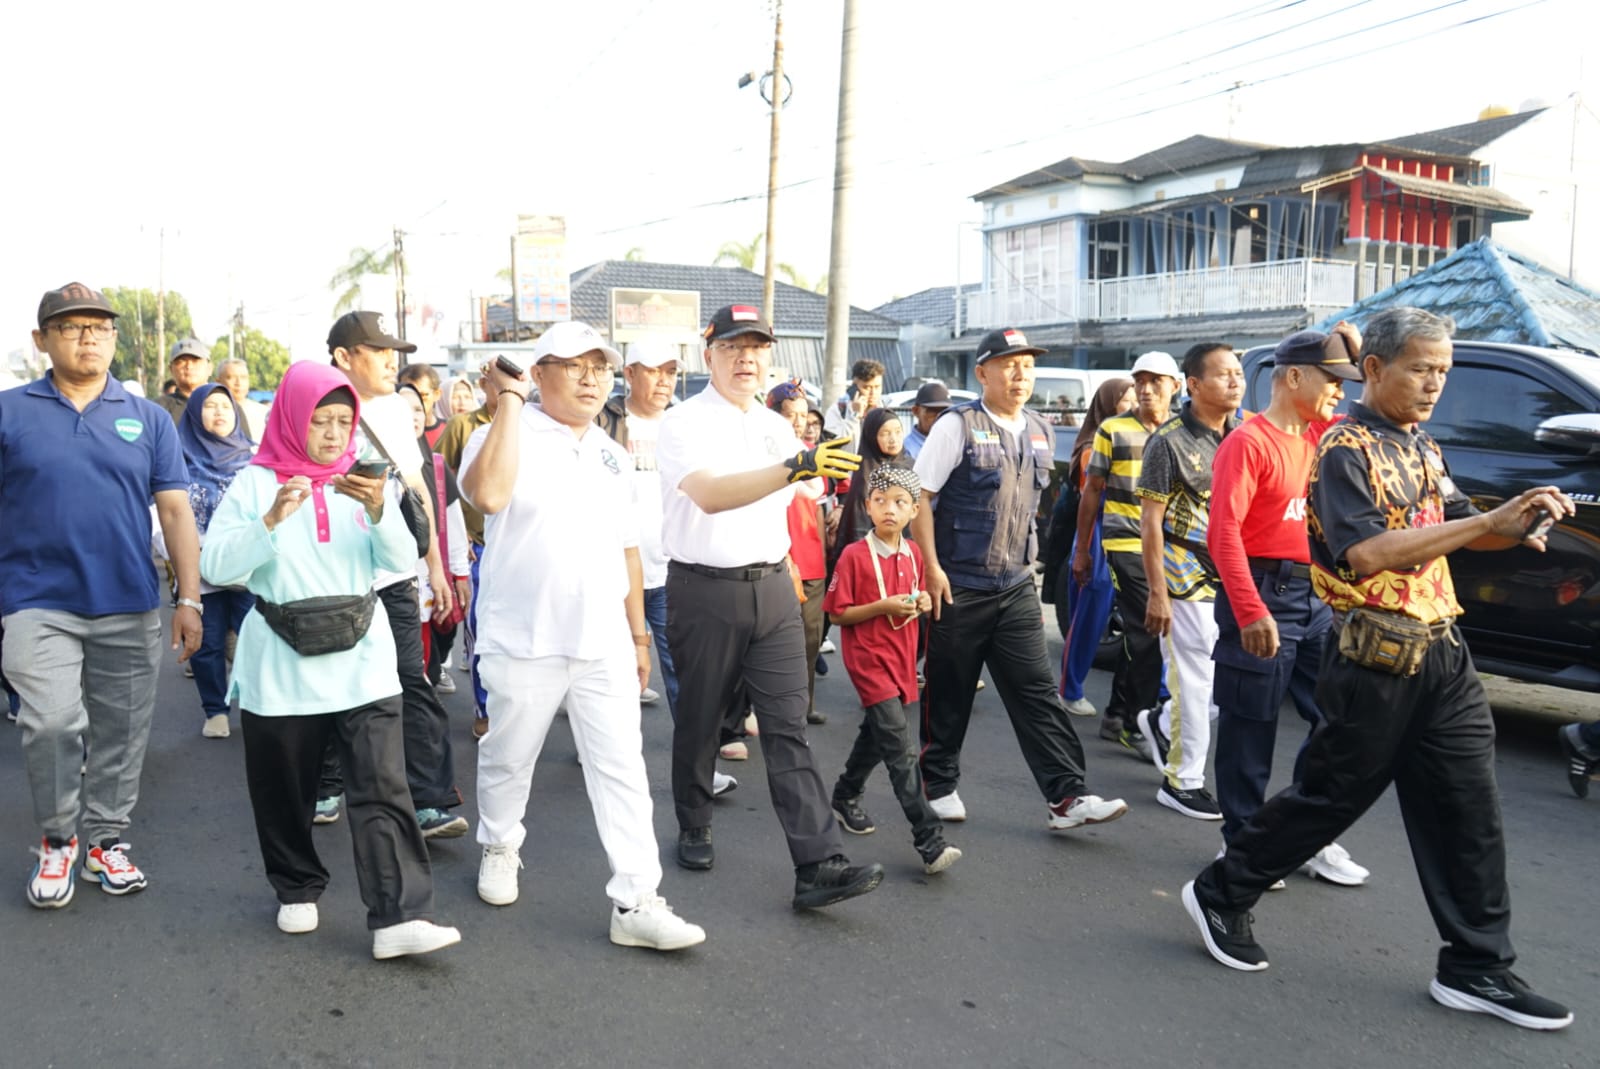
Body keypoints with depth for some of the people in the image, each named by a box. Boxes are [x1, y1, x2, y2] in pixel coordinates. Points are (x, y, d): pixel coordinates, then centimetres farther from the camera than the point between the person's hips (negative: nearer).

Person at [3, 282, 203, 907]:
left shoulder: (148, 419, 7)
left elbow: (175, 512, 5)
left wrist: (189, 600, -1)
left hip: (130, 608, 2)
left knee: (121, 732, 8)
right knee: (51, 724, -10)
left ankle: (106, 840, 25)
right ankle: (56, 842, 13)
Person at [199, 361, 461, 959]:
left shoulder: (361, 483, 6)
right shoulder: (255, 483, 0)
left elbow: (402, 562, -3)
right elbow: (215, 567, -8)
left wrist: (379, 512, -21)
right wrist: (272, 520, -23)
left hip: (361, 664, 1)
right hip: (281, 671, 0)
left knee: (383, 792, -7)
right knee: (285, 794, 13)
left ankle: (399, 919, -8)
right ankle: (298, 890, 34)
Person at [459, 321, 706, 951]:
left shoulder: (611, 455, 12)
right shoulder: (508, 433, -6)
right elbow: (489, 495, -30)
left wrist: (639, 634, 16)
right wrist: (509, 401, -22)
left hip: (605, 644, 4)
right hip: (525, 641, -4)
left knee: (622, 769, 1)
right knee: (508, 758, 14)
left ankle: (636, 901, 5)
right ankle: (500, 849, 41)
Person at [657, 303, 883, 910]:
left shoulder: (777, 427, 12)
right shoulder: (684, 422, -8)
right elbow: (710, 495, -27)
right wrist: (794, 467, -38)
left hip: (772, 587, 4)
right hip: (705, 590, -4)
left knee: (788, 727, -2)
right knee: (699, 719, 11)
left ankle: (818, 865, -4)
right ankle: (693, 829, 33)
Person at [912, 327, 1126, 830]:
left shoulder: (1041, 433, 9)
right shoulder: (958, 426, -9)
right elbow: (918, 498, -10)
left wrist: (1025, 561, 17)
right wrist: (932, 569, -15)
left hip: (1016, 585, 5)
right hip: (958, 586, -4)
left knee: (1037, 691, 1)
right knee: (948, 694, 7)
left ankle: (1066, 797, 2)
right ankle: (938, 785, 24)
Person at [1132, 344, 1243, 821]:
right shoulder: (1170, 441, -9)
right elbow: (1151, 522, -10)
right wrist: (1157, 593, -14)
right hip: (1188, 578, -6)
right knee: (1196, 680, -1)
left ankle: (1164, 722, 30)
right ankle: (1182, 781, 13)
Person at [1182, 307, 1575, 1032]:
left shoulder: (1421, 447, 15)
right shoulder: (1346, 448, -12)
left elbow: (1453, 526, 17)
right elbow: (1365, 552, -24)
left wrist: (1518, 523, -5)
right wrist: (1488, 523, -26)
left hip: (1441, 650, 8)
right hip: (1376, 659, -8)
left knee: (1469, 809, 7)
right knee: (1332, 796, 2)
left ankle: (1477, 969, 18)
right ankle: (1221, 894, 20)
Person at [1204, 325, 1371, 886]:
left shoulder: (1323, 435, 11)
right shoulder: (1248, 442, -11)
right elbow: (1223, 531, -19)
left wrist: (1359, 352, 6)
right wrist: (1251, 611, -25)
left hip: (1316, 598, 8)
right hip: (1263, 595, -8)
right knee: (1250, 730, 2)